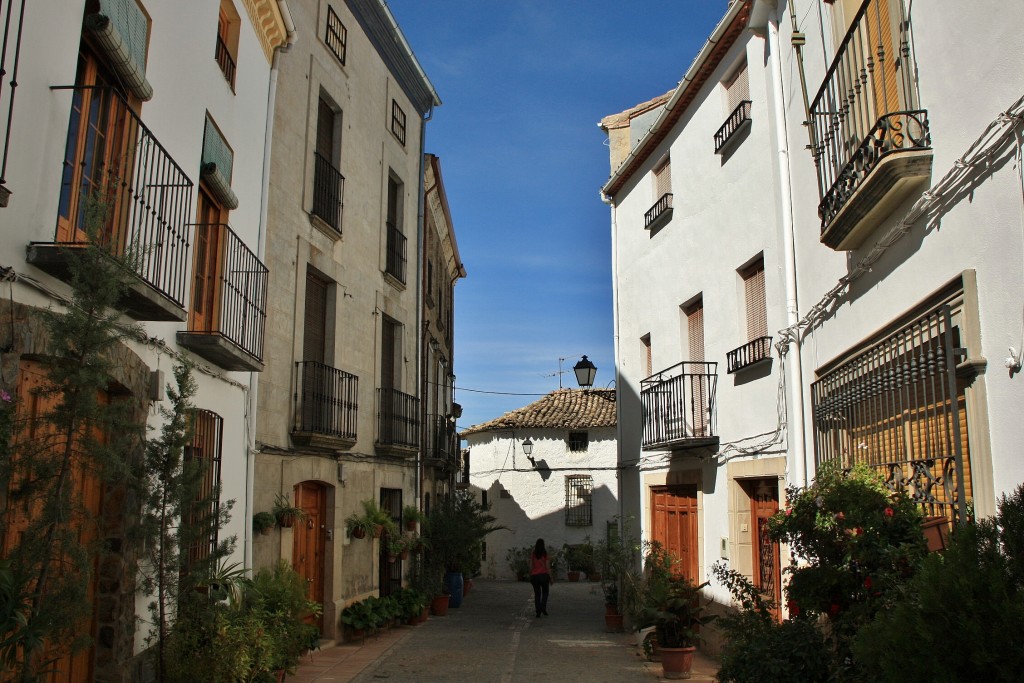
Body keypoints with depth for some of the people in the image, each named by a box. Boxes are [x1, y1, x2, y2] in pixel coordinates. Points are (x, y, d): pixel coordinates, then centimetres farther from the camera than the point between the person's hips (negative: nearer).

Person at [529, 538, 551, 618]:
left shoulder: (533, 554, 2)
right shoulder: (545, 553, -5)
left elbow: (531, 566, 1)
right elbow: (547, 566, -6)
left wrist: (530, 576, 11)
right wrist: (550, 577, 0)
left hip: (534, 576, 2)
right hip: (544, 575, -2)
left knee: (537, 594, 10)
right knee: (545, 592, 16)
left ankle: (538, 611, 3)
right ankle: (543, 607, -4)